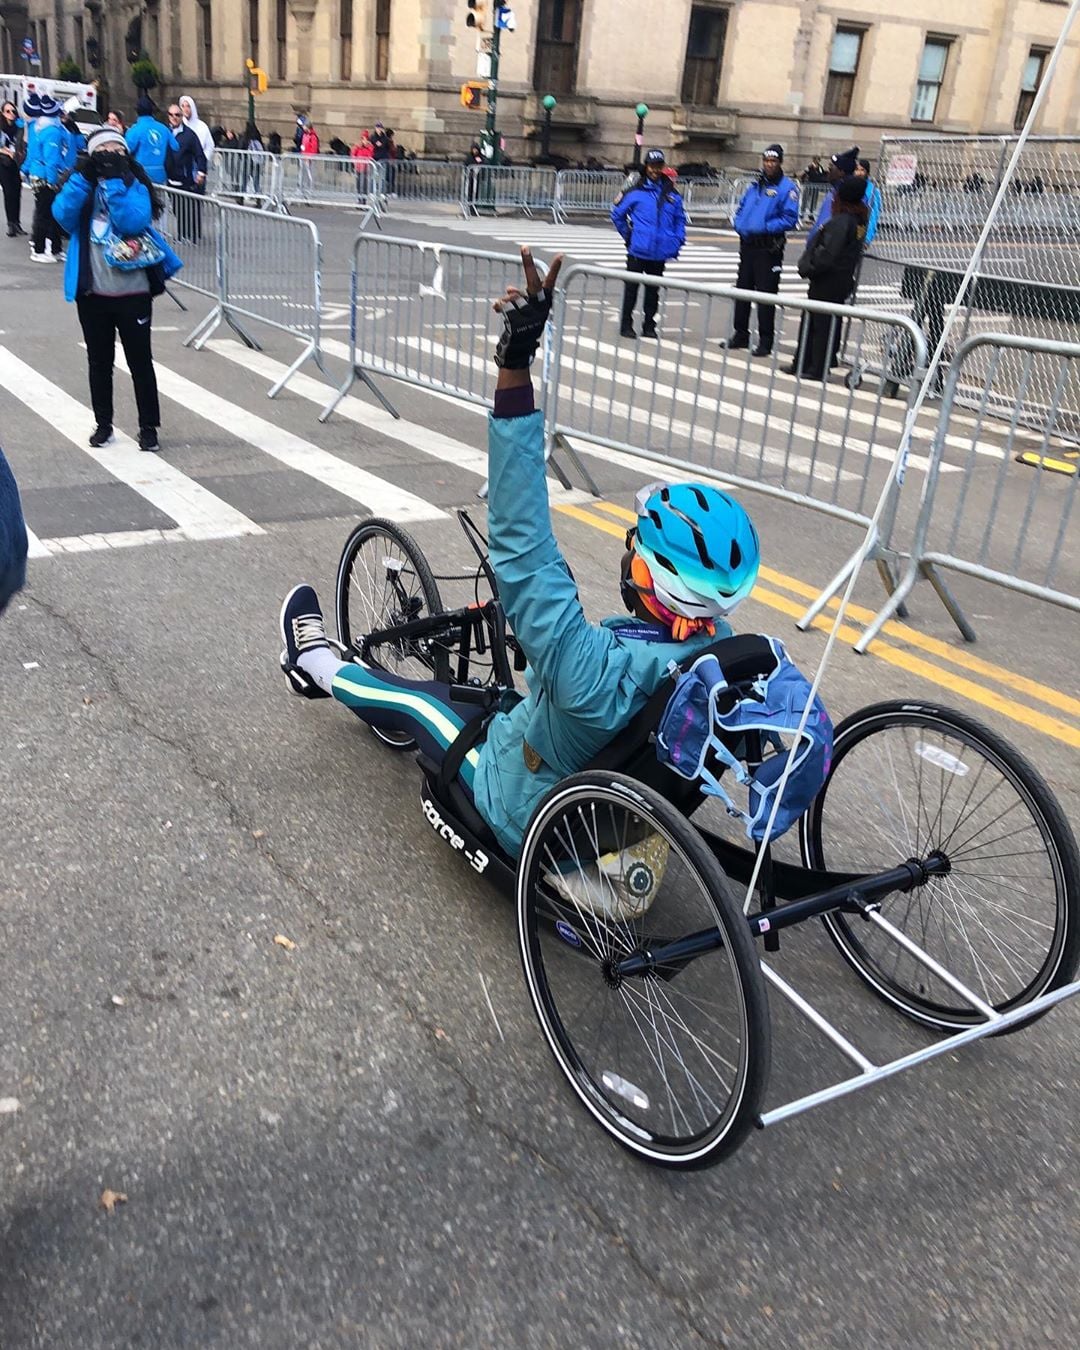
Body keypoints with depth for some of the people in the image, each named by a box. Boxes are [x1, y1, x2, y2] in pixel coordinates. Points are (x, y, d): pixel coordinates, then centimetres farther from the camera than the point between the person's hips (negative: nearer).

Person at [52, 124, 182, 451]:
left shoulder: (135, 185, 0)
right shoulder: (82, 184, 6)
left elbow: (134, 221, -19)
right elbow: (64, 215, -13)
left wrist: (115, 179, -20)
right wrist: (84, 176, -19)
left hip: (132, 292, -2)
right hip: (92, 292, 2)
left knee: (140, 360, 4)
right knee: (99, 361, 11)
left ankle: (148, 426, 13)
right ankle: (103, 424, 22)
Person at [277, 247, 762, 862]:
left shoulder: (597, 668, -46)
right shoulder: (723, 647, -23)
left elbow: (521, 546, -48)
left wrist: (515, 363, -51)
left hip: (524, 825, -6)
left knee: (414, 698, 12)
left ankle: (319, 666, 42)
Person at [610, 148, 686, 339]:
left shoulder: (672, 194, 5)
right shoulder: (635, 192, -2)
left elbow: (680, 219, 13)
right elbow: (617, 214, 6)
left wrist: (678, 241, 3)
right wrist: (628, 234, 5)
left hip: (660, 253, 3)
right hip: (637, 251, -2)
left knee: (653, 290, 11)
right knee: (631, 288, 2)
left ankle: (649, 326, 19)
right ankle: (626, 325, 11)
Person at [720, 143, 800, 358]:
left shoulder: (787, 187, -8)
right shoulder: (755, 185, 13)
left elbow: (790, 218, -14)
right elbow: (741, 209, 20)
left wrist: (765, 227, -20)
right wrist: (741, 226, 1)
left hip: (769, 248, -7)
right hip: (747, 244, 7)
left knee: (766, 294, -5)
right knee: (742, 289, 13)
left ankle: (765, 341, 2)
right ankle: (740, 334, 25)